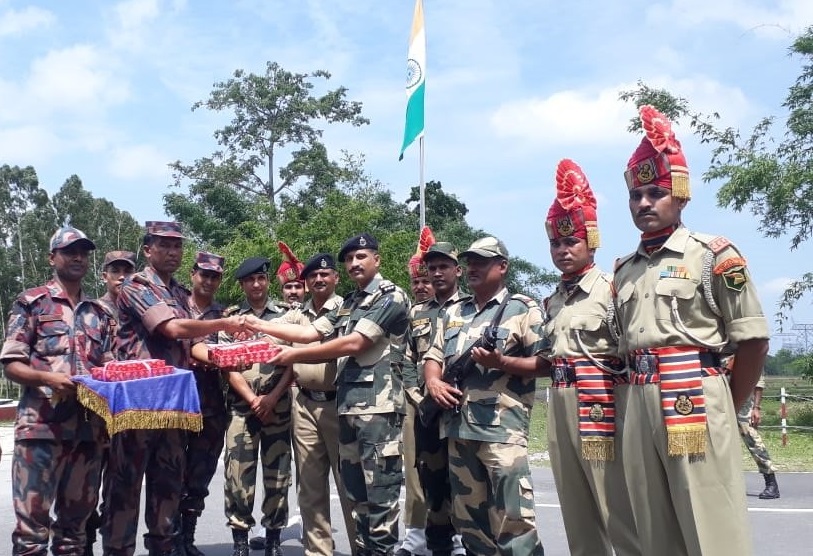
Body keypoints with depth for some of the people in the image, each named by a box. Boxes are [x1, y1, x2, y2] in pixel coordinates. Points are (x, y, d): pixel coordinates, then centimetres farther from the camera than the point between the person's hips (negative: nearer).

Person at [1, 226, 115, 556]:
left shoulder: (99, 314, 18)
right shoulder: (31, 303, 5)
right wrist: (47, 378, -19)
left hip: (89, 427, 4)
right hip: (42, 424, -4)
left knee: (76, 518, 10)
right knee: (32, 519, -4)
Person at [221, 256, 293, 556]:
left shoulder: (285, 315, 6)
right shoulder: (230, 318, 7)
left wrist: (272, 399, -9)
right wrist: (253, 399, -9)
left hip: (278, 408, 0)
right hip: (241, 409, 0)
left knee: (277, 475, 5)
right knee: (238, 475, -1)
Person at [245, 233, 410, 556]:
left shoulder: (391, 297, -4)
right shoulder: (348, 304, 21)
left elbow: (353, 344, -12)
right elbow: (310, 332, 16)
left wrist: (295, 355, -7)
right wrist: (259, 325, 10)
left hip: (378, 405, -8)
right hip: (348, 403, 8)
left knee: (380, 489, -6)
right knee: (355, 489, 12)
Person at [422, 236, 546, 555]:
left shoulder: (523, 309, 1)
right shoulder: (453, 313, 20)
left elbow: (544, 362, -5)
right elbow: (433, 356, 21)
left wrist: (501, 362, -18)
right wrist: (433, 381, 0)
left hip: (502, 427, -6)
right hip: (457, 426, 7)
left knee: (512, 518, -10)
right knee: (468, 518, 12)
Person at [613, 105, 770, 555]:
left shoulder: (713, 255, -4)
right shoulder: (623, 270, 14)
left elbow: (753, 339, -5)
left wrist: (727, 408, 0)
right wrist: (641, 396, 10)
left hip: (695, 401, -6)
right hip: (640, 405, 6)